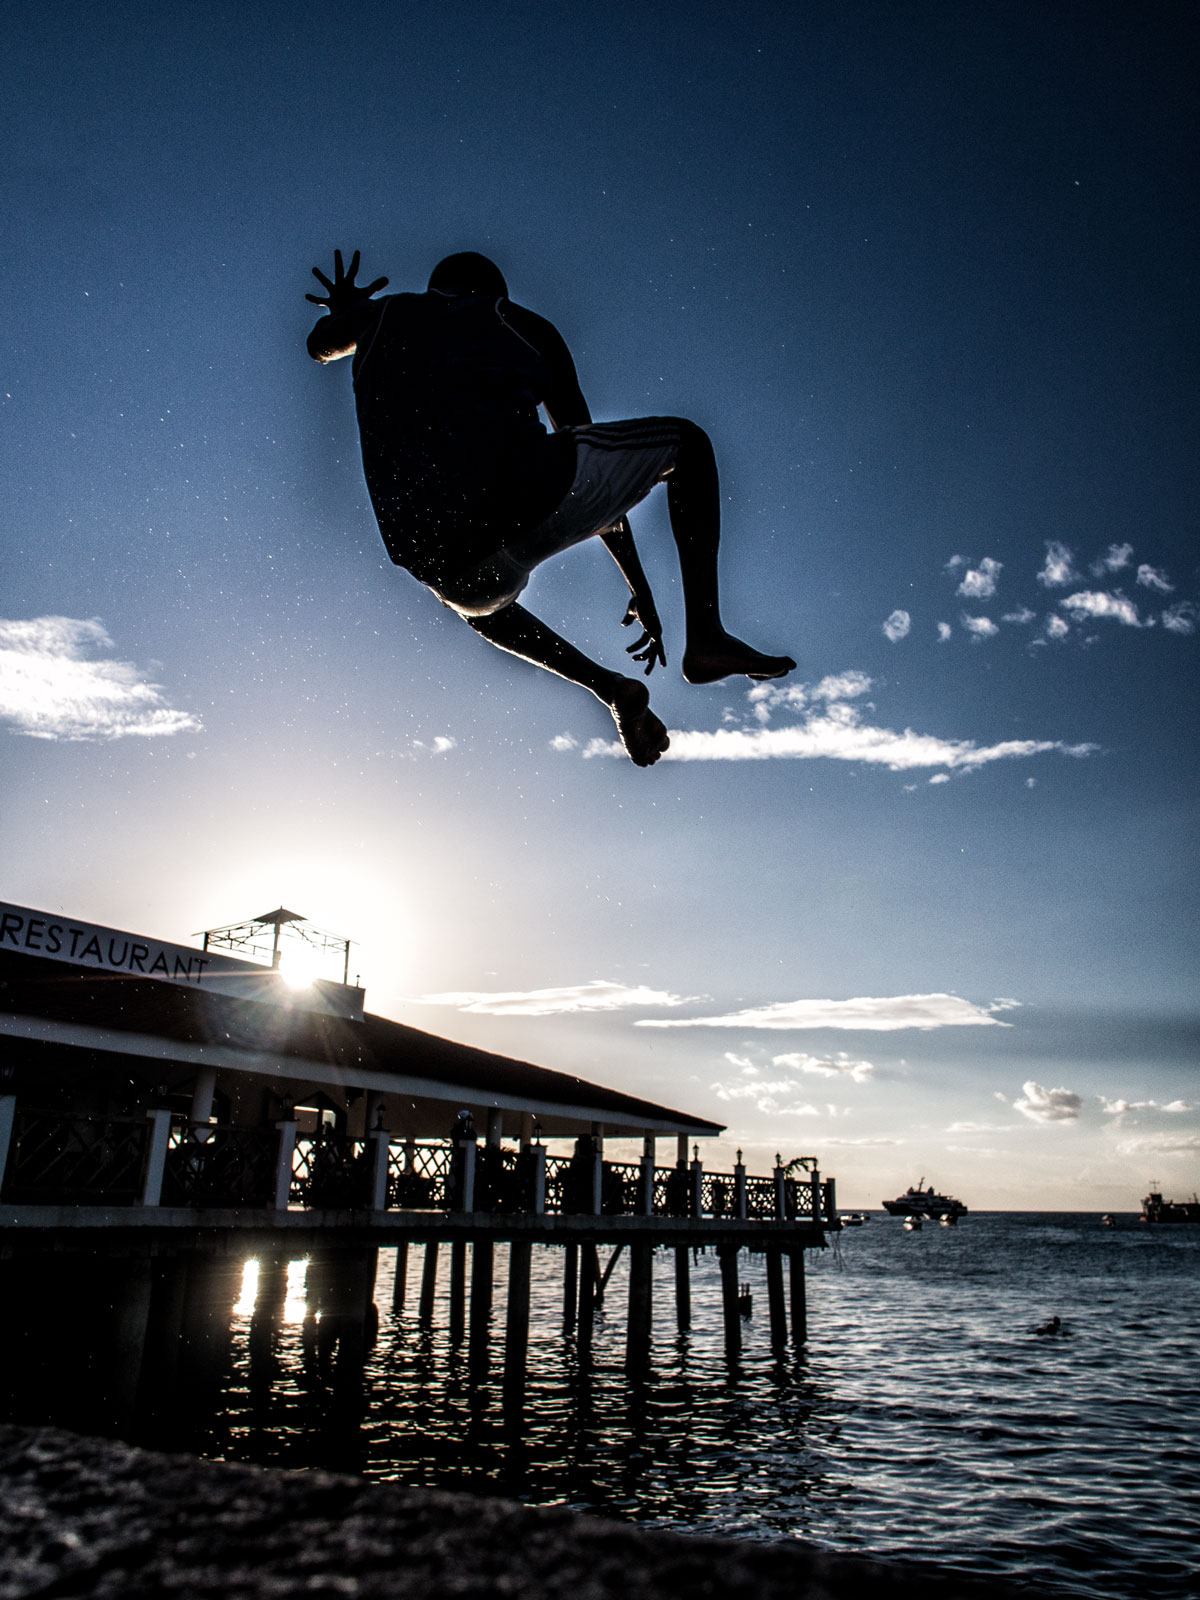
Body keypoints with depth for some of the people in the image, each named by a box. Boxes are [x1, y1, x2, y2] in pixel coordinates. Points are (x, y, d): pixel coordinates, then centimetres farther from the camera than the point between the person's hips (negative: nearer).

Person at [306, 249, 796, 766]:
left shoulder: (388, 311, 29)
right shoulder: (523, 325, 24)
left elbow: (320, 346, 54)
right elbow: (596, 464, 27)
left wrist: (345, 310, 78)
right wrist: (640, 591, 34)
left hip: (444, 563, 3)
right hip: (533, 500, -3)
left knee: (478, 601, 45)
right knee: (687, 441, 25)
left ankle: (607, 686, 26)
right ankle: (706, 635, 11)